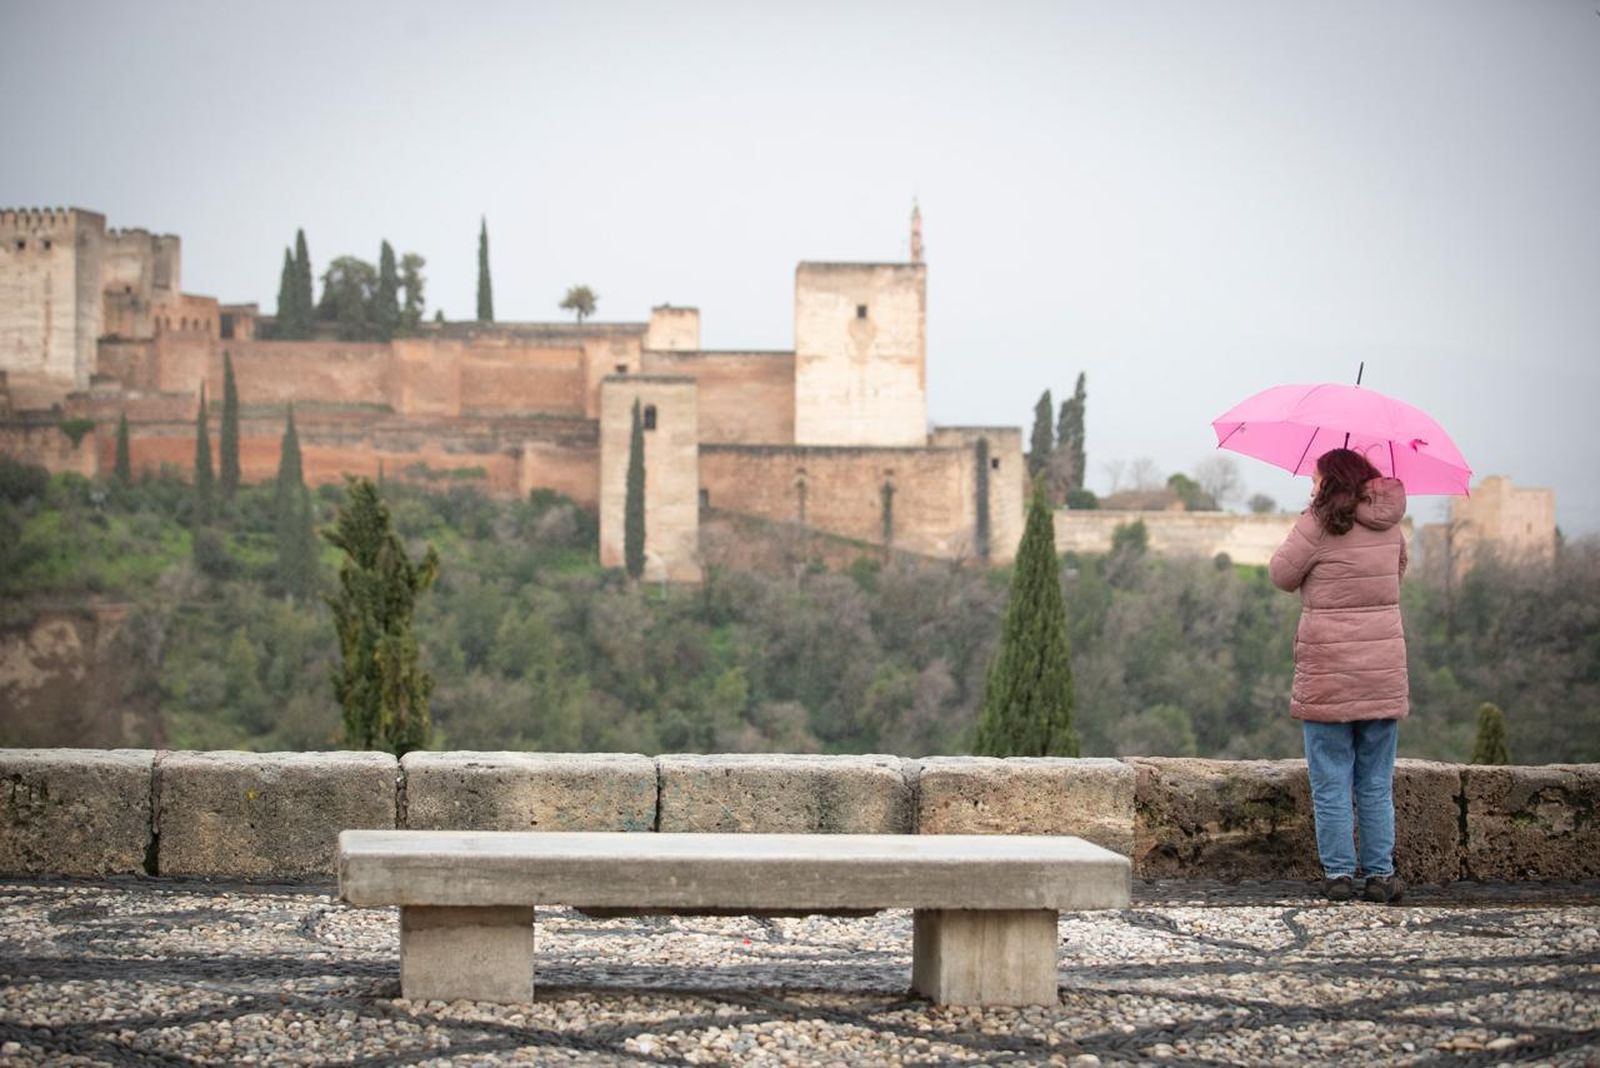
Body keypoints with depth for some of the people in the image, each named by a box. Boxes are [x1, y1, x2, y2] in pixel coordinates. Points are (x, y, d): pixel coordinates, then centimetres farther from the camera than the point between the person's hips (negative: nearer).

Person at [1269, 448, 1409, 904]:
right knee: (1376, 784, 11)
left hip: (1328, 676, -5)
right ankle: (1380, 874, 10)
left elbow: (1282, 575, 0)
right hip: (1384, 675, 5)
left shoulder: (1318, 525, -10)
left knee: (1331, 783, 3)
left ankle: (1339, 873, 4)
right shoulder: (1390, 528, 7)